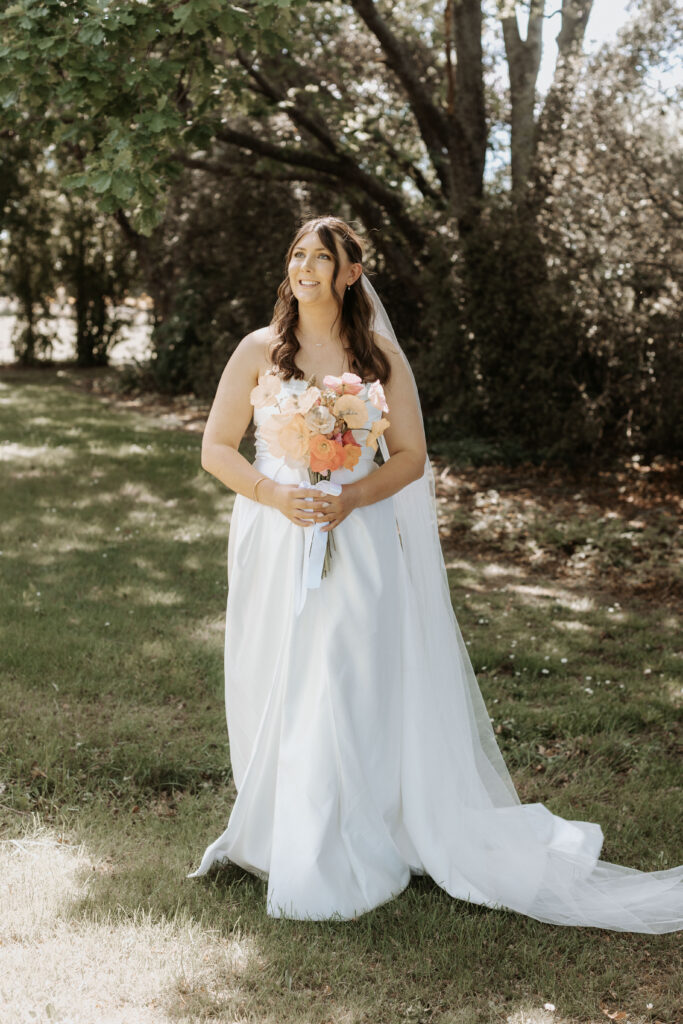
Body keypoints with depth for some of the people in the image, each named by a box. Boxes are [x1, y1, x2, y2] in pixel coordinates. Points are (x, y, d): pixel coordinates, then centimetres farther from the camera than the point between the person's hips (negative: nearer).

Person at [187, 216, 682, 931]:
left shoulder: (380, 357, 5)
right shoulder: (259, 352, 5)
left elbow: (410, 456, 5)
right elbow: (215, 449, 5)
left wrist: (351, 498, -12)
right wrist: (275, 494, -12)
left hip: (358, 548, -1)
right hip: (274, 546, 1)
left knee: (347, 698, -3)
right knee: (276, 700, 5)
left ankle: (335, 862, 7)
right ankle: (273, 836, 24)